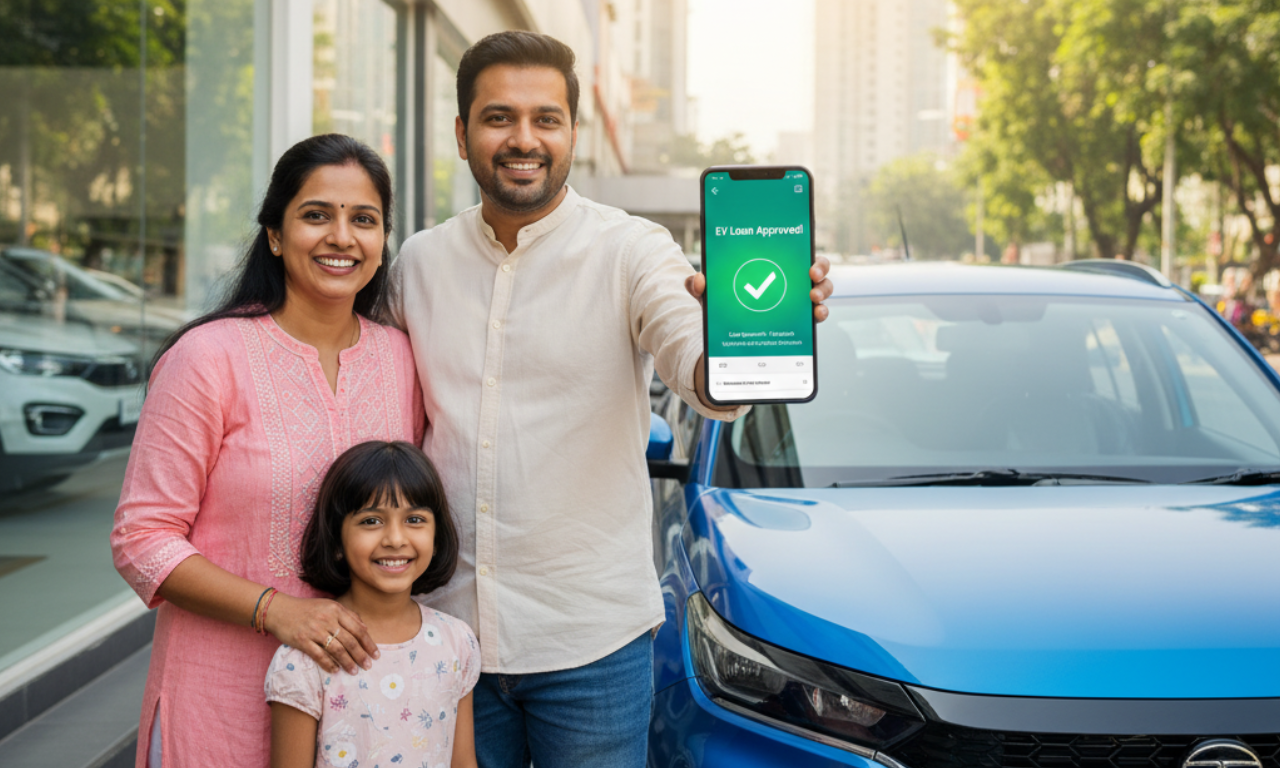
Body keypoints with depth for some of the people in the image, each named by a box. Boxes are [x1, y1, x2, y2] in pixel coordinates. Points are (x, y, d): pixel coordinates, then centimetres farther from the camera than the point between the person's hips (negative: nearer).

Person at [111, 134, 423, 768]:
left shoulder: (399, 356, 4)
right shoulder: (211, 357, -11)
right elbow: (142, 540, -11)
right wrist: (275, 609, -21)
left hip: (360, 677, 4)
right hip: (224, 695, -4)